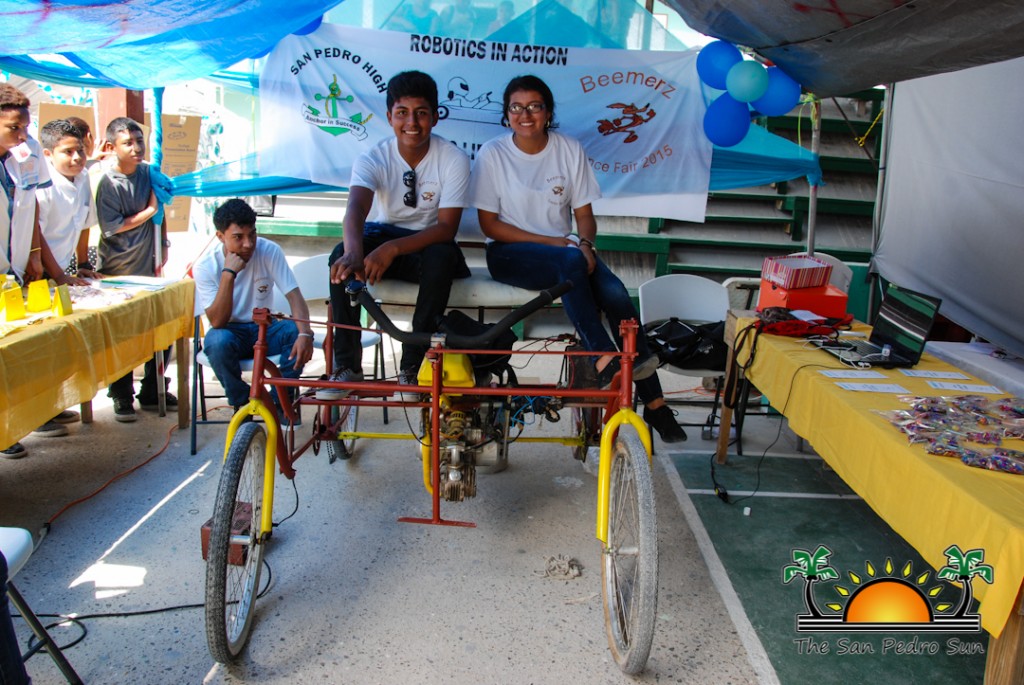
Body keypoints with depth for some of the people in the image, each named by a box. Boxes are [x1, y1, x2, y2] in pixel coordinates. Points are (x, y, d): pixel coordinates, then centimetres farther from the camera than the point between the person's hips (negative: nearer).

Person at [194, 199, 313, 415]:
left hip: (264, 329, 2)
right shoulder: (205, 266, -15)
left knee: (296, 331, -29)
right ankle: (241, 403, -10)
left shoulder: (270, 251, -13)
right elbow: (217, 321, -23)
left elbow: (294, 296, -21)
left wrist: (305, 334, -40)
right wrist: (228, 274, -32)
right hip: (231, 332, -1)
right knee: (218, 342, -36)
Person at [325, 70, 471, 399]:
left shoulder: (453, 159, -15)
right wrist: (354, 252, -55)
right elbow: (356, 208, -31)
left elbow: (446, 227, -23)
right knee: (341, 257, -29)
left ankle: (413, 365, -23)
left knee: (442, 256, -37)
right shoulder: (373, 158, -12)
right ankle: (346, 365, -17)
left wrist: (392, 248, -39)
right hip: (384, 235, 2)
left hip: (427, 243, -1)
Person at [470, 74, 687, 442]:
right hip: (511, 253, -3)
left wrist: (585, 242, -16)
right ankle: (604, 358, -37)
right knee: (570, 261, -37)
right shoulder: (492, 153, -3)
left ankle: (653, 401, -20)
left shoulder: (570, 150, 6)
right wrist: (550, 242, -15)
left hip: (566, 247, 3)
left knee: (614, 293, -24)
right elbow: (490, 224, -7)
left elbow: (584, 213, 7)